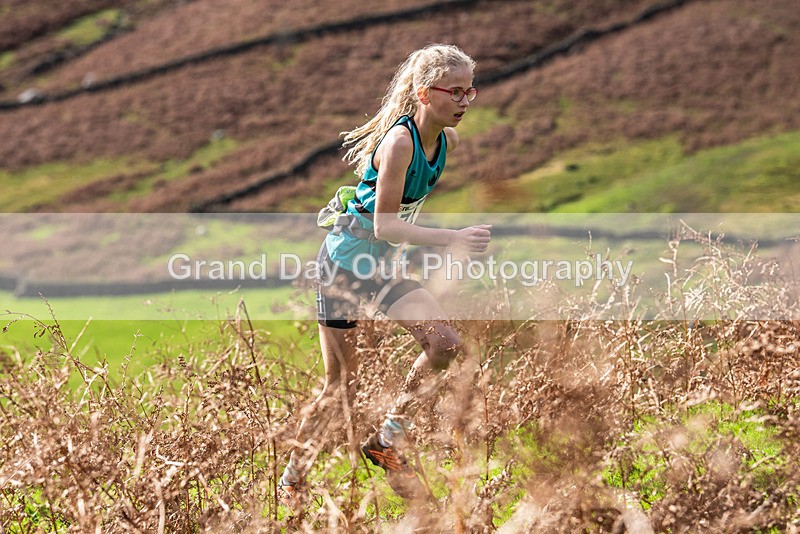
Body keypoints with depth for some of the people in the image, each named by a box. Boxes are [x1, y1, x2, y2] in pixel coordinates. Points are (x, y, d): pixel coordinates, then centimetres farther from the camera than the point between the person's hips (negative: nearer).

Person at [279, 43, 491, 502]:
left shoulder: (448, 141, -1)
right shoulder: (399, 142, -26)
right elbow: (385, 226, -29)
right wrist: (452, 239, -35)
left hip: (385, 266, 7)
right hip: (344, 265, -7)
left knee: (446, 344, -12)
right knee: (343, 386, -1)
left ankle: (388, 440, 3)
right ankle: (293, 478, 18)